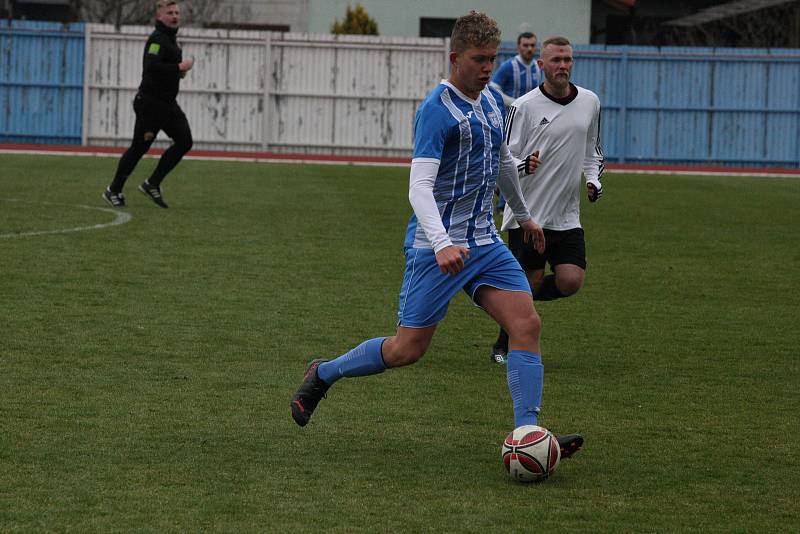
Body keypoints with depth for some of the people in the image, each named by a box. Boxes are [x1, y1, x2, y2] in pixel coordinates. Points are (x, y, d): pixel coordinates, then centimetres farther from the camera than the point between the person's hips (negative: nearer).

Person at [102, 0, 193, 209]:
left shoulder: (170, 39, 16)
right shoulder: (157, 39, -15)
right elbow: (152, 67, -29)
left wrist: (178, 70, 11)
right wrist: (179, 67, -23)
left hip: (168, 103, 9)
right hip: (151, 103, -9)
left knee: (184, 141, -1)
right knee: (139, 147, -4)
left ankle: (152, 184, 6)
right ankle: (113, 191, 9)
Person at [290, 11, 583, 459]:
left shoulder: (493, 101, 10)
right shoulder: (438, 111, -17)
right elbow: (420, 187, -26)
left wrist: (523, 215, 38)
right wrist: (442, 245, -39)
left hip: (485, 242, 7)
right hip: (437, 246, -7)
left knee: (527, 323, -10)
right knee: (409, 349, -3)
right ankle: (324, 374, 22)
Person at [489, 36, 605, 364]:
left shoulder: (589, 102, 7)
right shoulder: (524, 106, -8)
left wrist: (594, 180, 5)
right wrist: (524, 166, -28)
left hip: (567, 216, 4)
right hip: (527, 213, -4)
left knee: (571, 281, -9)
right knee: (529, 282, -2)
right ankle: (504, 347, 19)